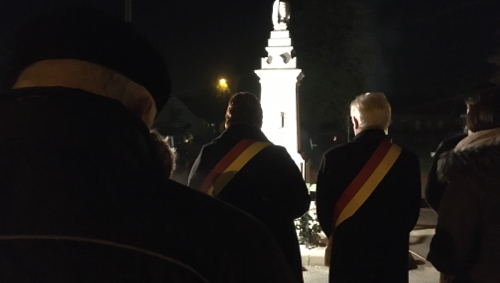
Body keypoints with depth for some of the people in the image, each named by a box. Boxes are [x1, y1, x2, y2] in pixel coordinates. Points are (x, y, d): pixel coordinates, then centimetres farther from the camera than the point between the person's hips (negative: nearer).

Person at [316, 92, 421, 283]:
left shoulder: (334, 156, -10)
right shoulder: (406, 159, -5)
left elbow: (323, 207, -3)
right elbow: (412, 210, 2)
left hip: (347, 252, -1)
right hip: (392, 253, 1)